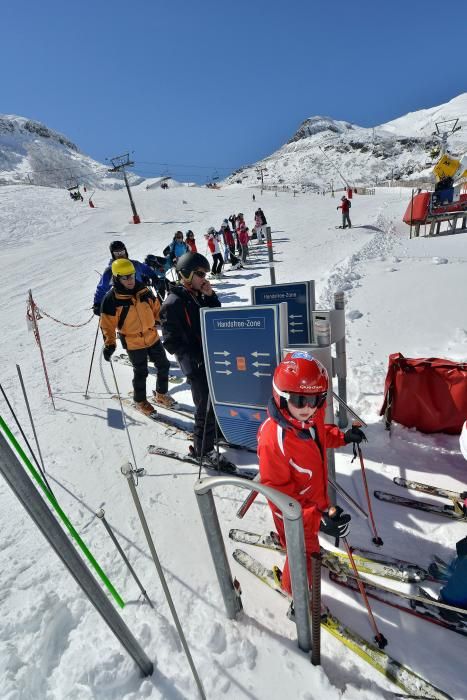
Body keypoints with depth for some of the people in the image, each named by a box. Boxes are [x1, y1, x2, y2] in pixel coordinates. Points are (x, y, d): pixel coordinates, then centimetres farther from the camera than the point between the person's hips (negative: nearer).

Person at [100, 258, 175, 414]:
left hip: (153, 337, 5)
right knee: (140, 373, 5)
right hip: (133, 342, -5)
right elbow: (107, 324, -10)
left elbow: (156, 308, 12)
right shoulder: (111, 299, -14)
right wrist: (109, 344, -14)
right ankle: (140, 401, 30)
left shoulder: (144, 291, -2)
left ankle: (161, 394, 35)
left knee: (163, 365, 13)